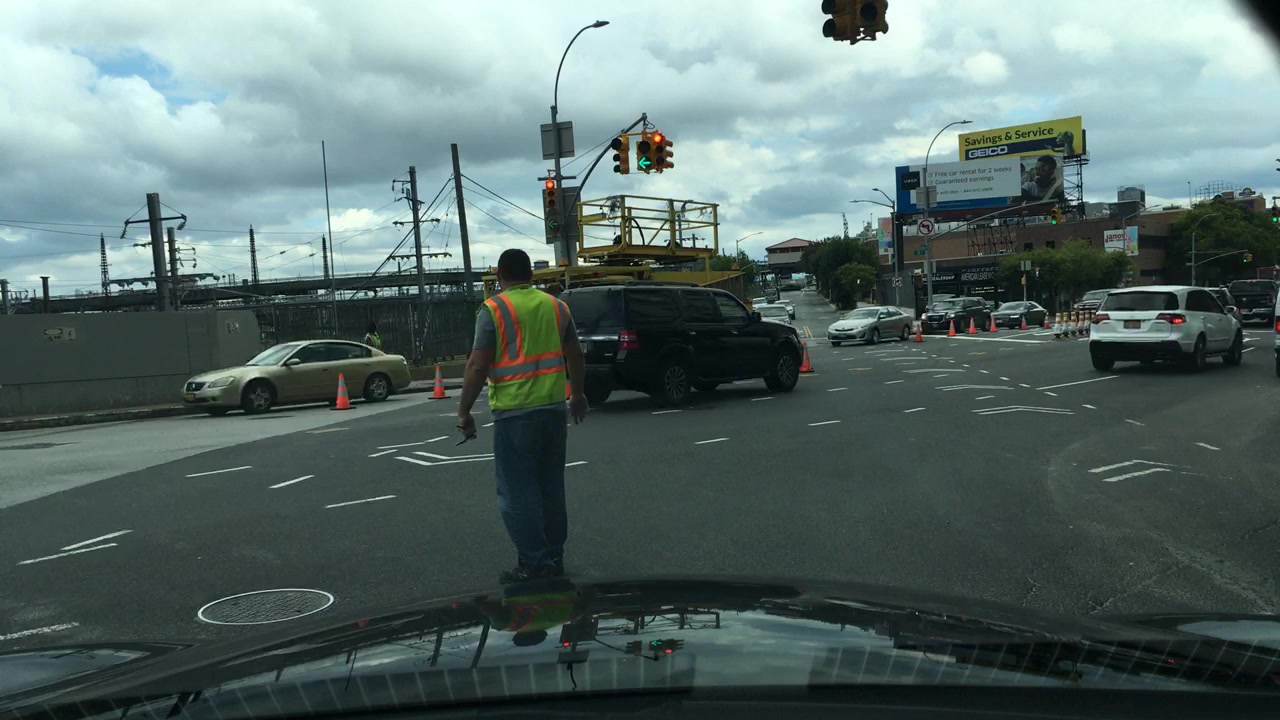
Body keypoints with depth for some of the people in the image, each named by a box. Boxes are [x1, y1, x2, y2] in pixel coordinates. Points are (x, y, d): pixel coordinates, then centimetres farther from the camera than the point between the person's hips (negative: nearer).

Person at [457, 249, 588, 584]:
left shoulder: (493, 309, -7)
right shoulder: (556, 306, 8)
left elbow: (477, 366, -12)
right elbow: (575, 356, 15)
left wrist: (464, 411, -4)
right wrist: (577, 394, 28)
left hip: (515, 412, -6)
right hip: (554, 408, 6)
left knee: (517, 492, 2)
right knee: (551, 487, 16)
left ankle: (534, 565, 2)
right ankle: (554, 558, 23)